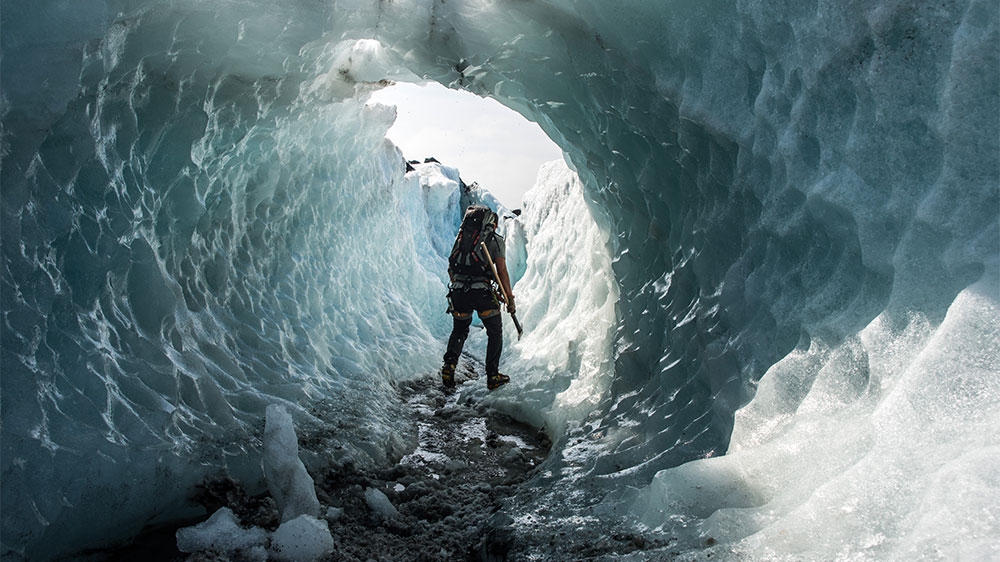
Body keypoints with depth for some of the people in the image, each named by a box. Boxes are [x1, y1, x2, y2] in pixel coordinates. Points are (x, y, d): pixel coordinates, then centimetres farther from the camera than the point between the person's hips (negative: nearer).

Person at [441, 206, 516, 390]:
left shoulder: (461, 237, 17)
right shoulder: (495, 239, 4)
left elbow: (451, 269, 17)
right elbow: (502, 271, -2)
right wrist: (510, 298, 4)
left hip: (458, 292, 4)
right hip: (482, 292, -4)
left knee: (459, 330, 24)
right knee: (495, 332, 14)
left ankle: (449, 364, 4)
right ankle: (493, 376, 12)